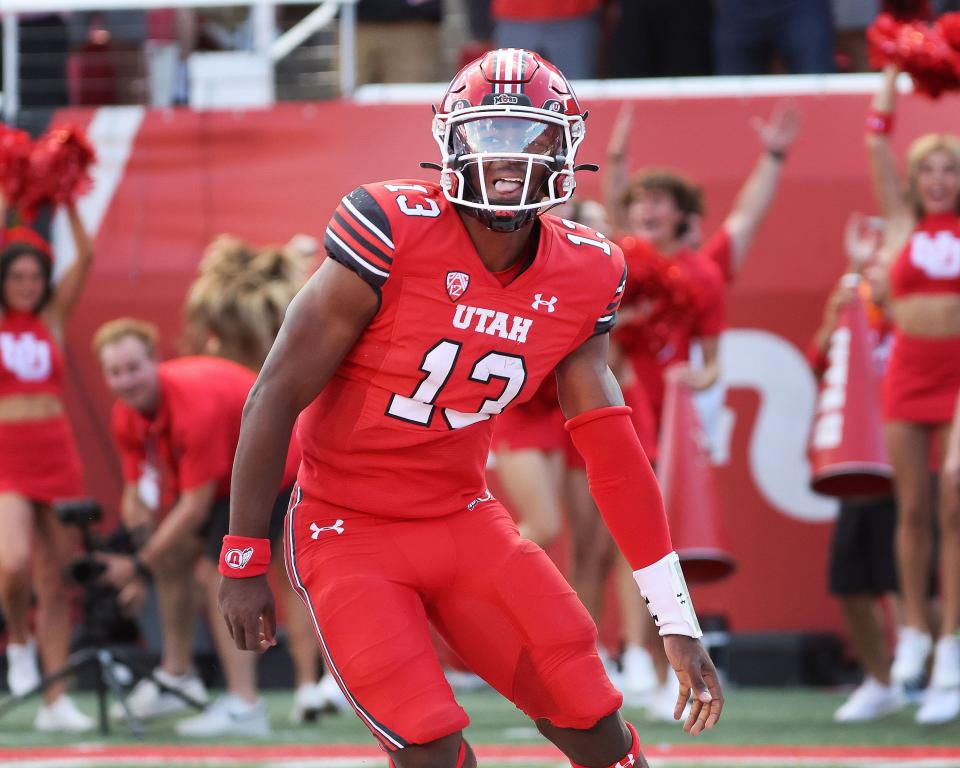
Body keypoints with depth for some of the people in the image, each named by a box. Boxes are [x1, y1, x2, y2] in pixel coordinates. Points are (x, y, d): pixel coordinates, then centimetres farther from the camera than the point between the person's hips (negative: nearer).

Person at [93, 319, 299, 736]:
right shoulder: (127, 415, -11)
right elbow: (137, 493, -4)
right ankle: (177, 676, 25)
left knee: (218, 570, -18)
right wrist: (137, 562, -17)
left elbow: (194, 507, -32)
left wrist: (141, 566, -28)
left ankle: (245, 707, -19)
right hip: (222, 475, 9)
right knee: (171, 557, 9)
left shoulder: (196, 406, -36)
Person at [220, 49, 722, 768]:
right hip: (348, 531, -5)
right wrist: (244, 561, -12)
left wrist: (679, 622, 1)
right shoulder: (394, 230, -20)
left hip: (465, 521, 5)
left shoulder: (581, 277, -4)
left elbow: (613, 451, 2)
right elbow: (278, 395, -14)